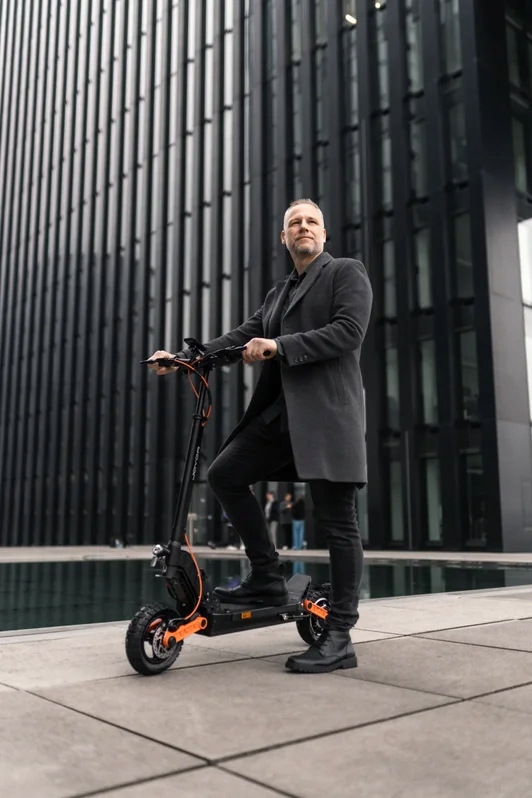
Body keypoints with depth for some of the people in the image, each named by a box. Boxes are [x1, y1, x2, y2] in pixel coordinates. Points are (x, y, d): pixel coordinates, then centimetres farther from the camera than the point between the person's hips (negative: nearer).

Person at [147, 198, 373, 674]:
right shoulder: (279, 293, 25)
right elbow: (243, 337, 14)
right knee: (224, 474, -2)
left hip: (327, 412, -7)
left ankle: (339, 638, 3)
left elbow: (348, 331, -12)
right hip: (280, 411, 7)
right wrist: (182, 358, 1)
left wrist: (279, 346, -20)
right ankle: (267, 578, 10)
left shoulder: (347, 273, 5)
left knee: (337, 522, -5)